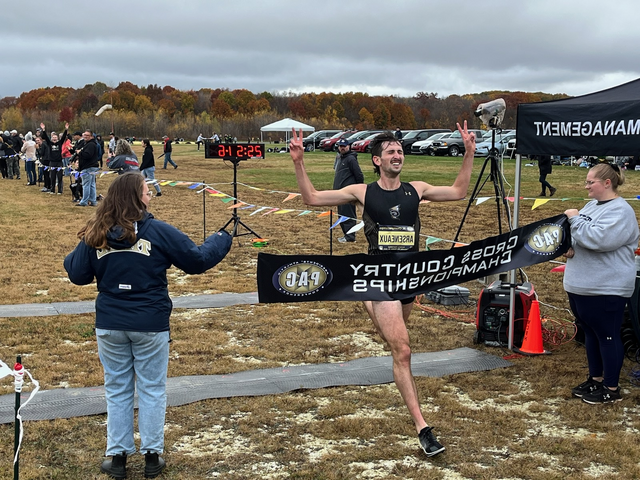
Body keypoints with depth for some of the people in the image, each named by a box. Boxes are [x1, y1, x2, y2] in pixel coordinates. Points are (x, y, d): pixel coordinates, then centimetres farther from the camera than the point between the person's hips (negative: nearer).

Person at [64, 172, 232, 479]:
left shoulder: (95, 236, -2)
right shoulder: (158, 231, -11)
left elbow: (77, 275, 4)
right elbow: (197, 260, -6)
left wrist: (73, 255, 26)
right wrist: (220, 241, 13)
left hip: (110, 326, 3)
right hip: (150, 326, -2)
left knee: (117, 390, 14)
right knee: (151, 390, 11)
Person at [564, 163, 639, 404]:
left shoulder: (620, 211, -16)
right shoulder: (591, 205, 13)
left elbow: (598, 239, -29)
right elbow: (579, 233, 21)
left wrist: (575, 218, -18)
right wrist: (570, 245, -2)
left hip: (606, 289, -9)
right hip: (580, 285, 9)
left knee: (607, 336, -1)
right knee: (590, 333, 17)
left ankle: (611, 389, 9)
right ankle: (595, 379, 30)